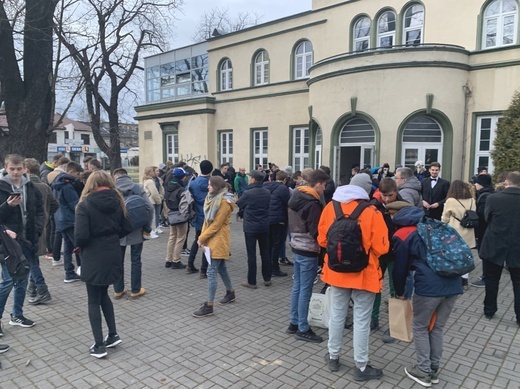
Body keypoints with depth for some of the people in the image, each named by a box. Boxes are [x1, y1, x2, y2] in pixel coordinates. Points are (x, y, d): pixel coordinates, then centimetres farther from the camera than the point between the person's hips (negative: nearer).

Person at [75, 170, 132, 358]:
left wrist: (82, 246, 2)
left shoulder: (85, 204, -12)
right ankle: (113, 334, 25)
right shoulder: (117, 201, 2)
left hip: (94, 256, -5)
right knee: (103, 294, 23)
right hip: (113, 254, 5)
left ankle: (99, 345, 14)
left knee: (94, 300, 8)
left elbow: (80, 236, -19)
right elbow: (127, 228, 4)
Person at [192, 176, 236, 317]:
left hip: (219, 240, -9)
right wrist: (202, 236, 0)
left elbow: (216, 225, -20)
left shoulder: (224, 202, -18)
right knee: (221, 267, 20)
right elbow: (207, 220, 11)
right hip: (211, 238, 9)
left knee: (211, 271, -8)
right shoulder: (212, 198, 11)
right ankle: (230, 293, 37)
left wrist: (201, 238, -13)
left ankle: (209, 306, -2)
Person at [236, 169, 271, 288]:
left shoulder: (248, 193, -15)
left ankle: (252, 282, 7)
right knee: (265, 253, 13)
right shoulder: (267, 193, 0)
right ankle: (267, 279, 21)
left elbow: (238, 205, 1)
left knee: (251, 254, 2)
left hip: (250, 227, -5)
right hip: (264, 226, 5)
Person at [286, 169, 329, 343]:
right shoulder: (313, 204, -20)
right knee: (305, 290, 1)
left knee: (297, 286, 16)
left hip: (296, 248, 9)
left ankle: (294, 323, 26)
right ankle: (302, 329, 11)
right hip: (308, 252, -9)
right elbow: (316, 232, -20)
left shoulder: (295, 198, 7)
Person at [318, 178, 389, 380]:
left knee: (337, 315, 17)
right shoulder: (372, 212, -16)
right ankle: (361, 367, 21)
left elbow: (322, 240, 3)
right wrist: (366, 247, 7)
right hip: (364, 275, -3)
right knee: (361, 320, 8)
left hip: (337, 271, 4)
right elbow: (381, 248, -14)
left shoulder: (330, 207, -5)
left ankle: (333, 357, 32)